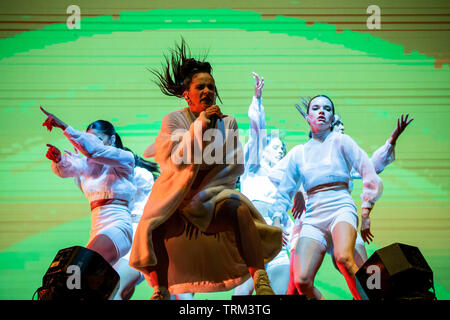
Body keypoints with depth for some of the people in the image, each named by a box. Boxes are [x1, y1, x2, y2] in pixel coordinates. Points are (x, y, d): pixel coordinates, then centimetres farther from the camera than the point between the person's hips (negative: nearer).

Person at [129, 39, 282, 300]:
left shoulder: (228, 123, 7)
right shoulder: (173, 121, 1)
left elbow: (236, 166, 2)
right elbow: (173, 162, -12)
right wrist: (198, 126, -17)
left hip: (215, 193, 1)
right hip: (177, 197, -1)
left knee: (238, 209, -31)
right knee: (156, 227, -31)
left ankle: (261, 282, -32)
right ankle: (161, 290, -16)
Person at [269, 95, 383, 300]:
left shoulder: (340, 141, 10)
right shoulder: (297, 153, 18)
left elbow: (369, 175, 4)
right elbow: (283, 193, 25)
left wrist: (365, 214, -1)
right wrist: (276, 221, 11)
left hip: (341, 208, -3)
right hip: (313, 217, 3)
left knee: (343, 257, -36)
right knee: (301, 281, -19)